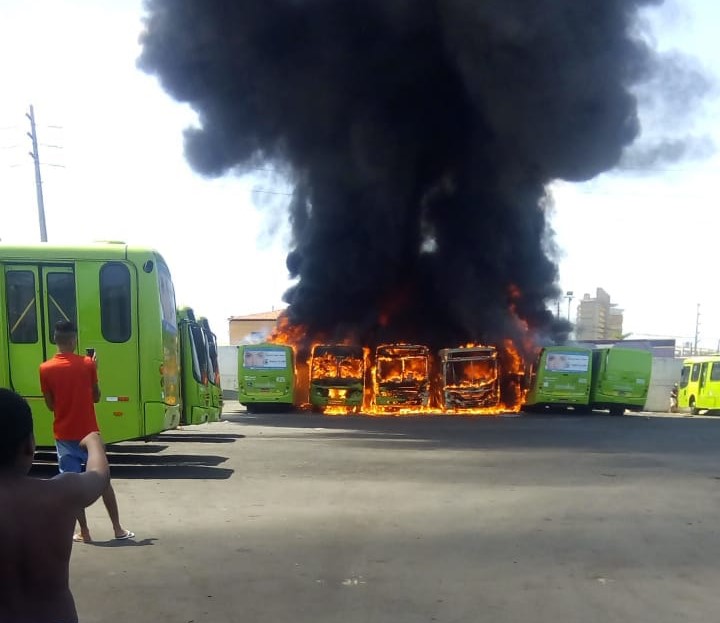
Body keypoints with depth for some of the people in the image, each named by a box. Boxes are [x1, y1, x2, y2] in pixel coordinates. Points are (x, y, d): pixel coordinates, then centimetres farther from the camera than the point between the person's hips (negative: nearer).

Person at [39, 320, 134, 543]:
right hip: (89, 432, 1)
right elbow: (96, 397, 5)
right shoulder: (87, 364, -6)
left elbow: (50, 405, 0)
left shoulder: (45, 369, -6)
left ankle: (84, 532, 8)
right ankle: (118, 528, 14)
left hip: (64, 435, -1)